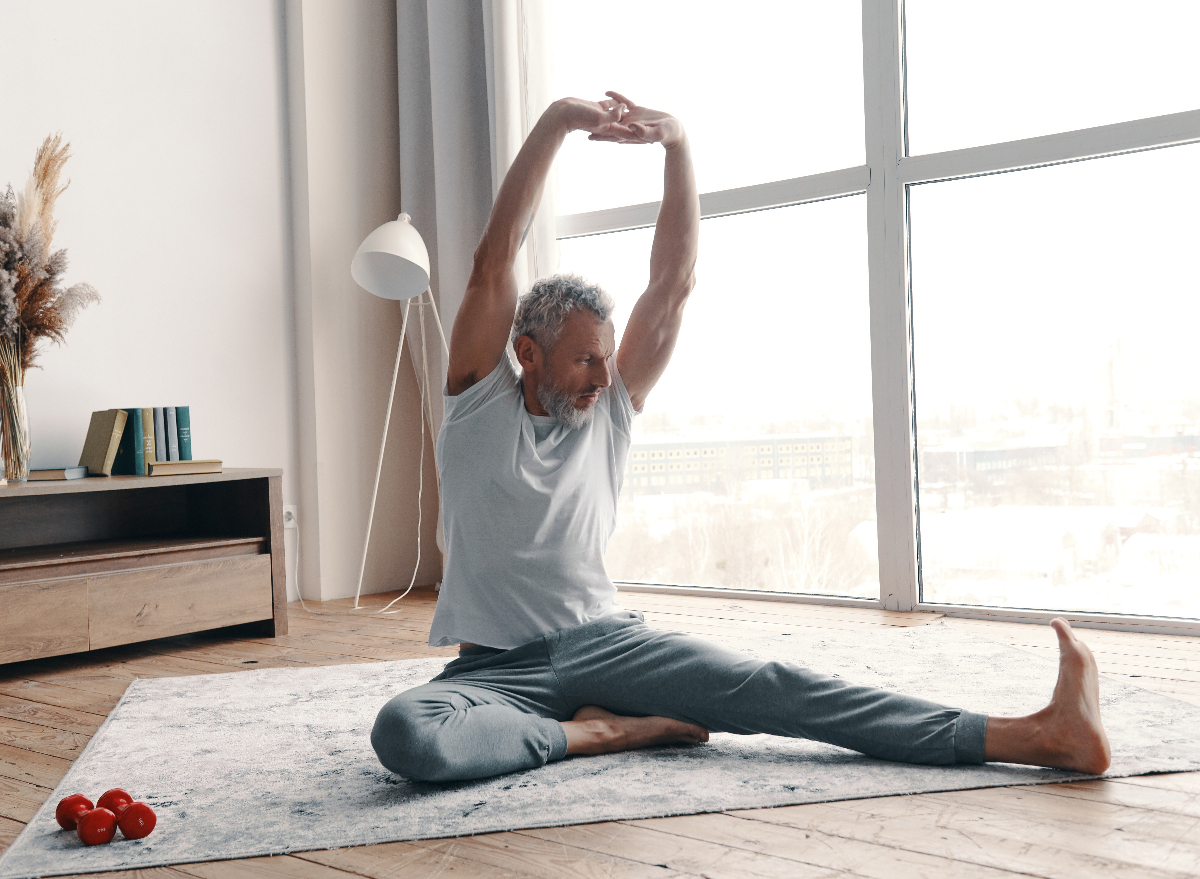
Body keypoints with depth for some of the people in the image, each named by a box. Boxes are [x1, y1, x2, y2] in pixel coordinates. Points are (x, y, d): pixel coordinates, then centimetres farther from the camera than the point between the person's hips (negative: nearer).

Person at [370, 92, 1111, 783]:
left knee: (763, 688, -19)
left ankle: (1037, 736, -26)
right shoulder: (481, 399, -2)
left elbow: (674, 282, -2)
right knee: (403, 732, -35)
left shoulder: (613, 408, 6)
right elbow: (495, 259, -13)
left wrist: (677, 144, -11)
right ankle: (595, 732, -21)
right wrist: (556, 122, -20)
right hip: (497, 667, -2)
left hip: (607, 641, 2)